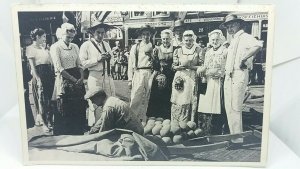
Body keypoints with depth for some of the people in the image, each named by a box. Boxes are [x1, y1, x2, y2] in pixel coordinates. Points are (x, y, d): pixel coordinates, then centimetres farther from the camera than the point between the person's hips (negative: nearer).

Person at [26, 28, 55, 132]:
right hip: (39, 76, -7)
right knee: (42, 100, -2)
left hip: (49, 75, 7)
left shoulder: (43, 48, 18)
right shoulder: (30, 48, -3)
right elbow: (32, 66, -10)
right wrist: (38, 79, -17)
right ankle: (44, 123, 5)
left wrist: (52, 75, 5)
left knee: (49, 99, 8)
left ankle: (48, 120, 18)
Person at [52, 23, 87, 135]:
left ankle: (78, 134, 20)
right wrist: (73, 79, -16)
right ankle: (65, 135, 13)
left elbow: (79, 64, 11)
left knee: (79, 108, 7)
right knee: (65, 110, 0)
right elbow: (59, 68, -12)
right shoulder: (56, 47, -5)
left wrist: (81, 78, -7)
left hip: (77, 80, 6)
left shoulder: (75, 47, 12)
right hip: (64, 81, -5)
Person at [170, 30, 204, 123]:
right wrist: (181, 66, -11)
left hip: (192, 79, -1)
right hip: (180, 79, 1)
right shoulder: (178, 51, 9)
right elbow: (174, 66, 9)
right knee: (178, 103, -2)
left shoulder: (198, 50, 4)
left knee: (191, 103, -3)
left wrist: (191, 66, -14)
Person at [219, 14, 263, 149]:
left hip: (238, 75, -9)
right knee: (229, 108, 12)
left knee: (235, 108, -7)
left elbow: (257, 45, -27)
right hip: (229, 76, 9)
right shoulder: (233, 40, 22)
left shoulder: (244, 36, -6)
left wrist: (244, 59, -21)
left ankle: (238, 139, 1)